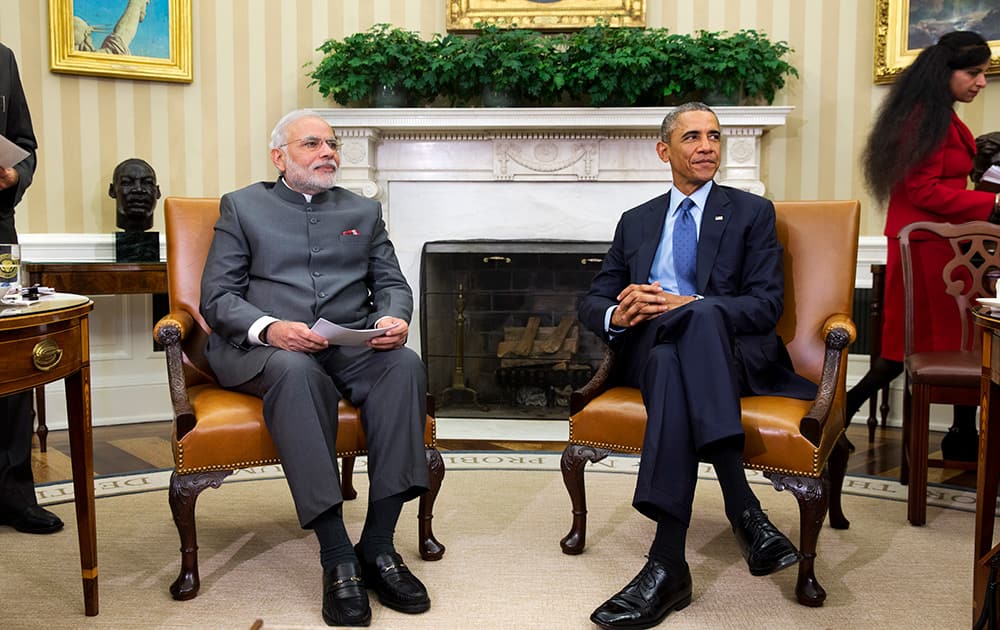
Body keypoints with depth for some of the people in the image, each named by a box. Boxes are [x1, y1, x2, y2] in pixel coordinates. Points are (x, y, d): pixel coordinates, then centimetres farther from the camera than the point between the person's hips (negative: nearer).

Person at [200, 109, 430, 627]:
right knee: (296, 370, -39)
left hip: (352, 346, 3)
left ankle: (378, 545, -28)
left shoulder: (364, 211, 22)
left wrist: (395, 318, -10)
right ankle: (337, 558, -38)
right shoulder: (242, 206, 13)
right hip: (264, 348, -2)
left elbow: (392, 283, 15)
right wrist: (269, 328, -18)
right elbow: (217, 296, 3)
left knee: (404, 364, -31)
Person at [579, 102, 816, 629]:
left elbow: (766, 304, 0)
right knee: (670, 359, -38)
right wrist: (617, 316, -9)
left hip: (733, 352, -2)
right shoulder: (636, 222, 24)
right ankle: (743, 509, -42)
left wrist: (686, 305, -16)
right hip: (649, 353, 2)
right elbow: (591, 303, 18)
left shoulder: (751, 213, 14)